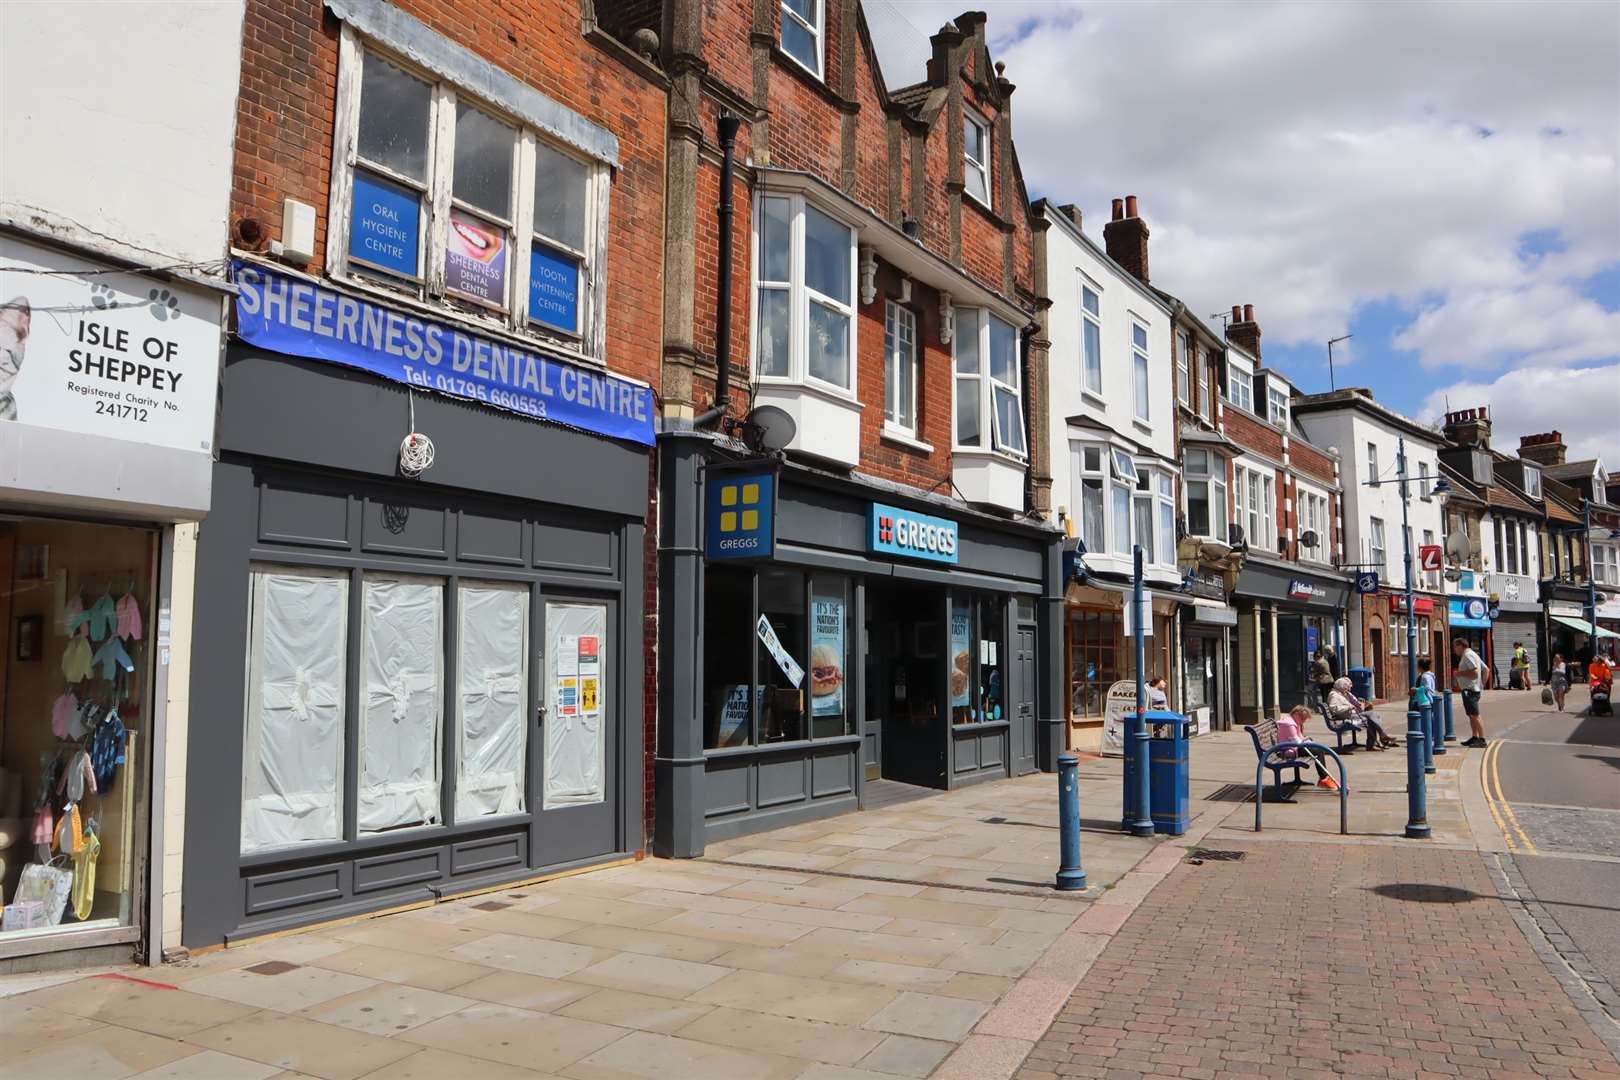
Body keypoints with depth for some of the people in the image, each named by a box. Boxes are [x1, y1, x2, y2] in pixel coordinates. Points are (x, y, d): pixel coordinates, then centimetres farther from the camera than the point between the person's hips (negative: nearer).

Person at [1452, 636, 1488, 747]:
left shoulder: (1467, 656, -14)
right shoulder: (1472, 654, 20)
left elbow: (1475, 672, -24)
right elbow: (1485, 669, 22)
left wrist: (1460, 673, -15)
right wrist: (1482, 682, 19)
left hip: (1470, 690, -11)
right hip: (1469, 689, 11)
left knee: (1475, 715, -12)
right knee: (1471, 715, 15)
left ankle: (1482, 739, -13)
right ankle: (1475, 737, 21)